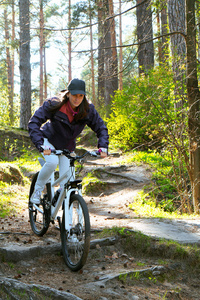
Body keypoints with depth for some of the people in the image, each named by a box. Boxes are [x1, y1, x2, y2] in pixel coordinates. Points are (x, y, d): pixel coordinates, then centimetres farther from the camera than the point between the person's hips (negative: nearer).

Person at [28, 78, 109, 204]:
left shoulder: (88, 110, -19)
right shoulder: (54, 105, -28)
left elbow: (101, 128, -8)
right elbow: (34, 122, -29)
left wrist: (103, 147, -25)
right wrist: (41, 145, -41)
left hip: (67, 146, 3)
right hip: (49, 140, -3)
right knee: (52, 162, -32)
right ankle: (37, 190, -8)